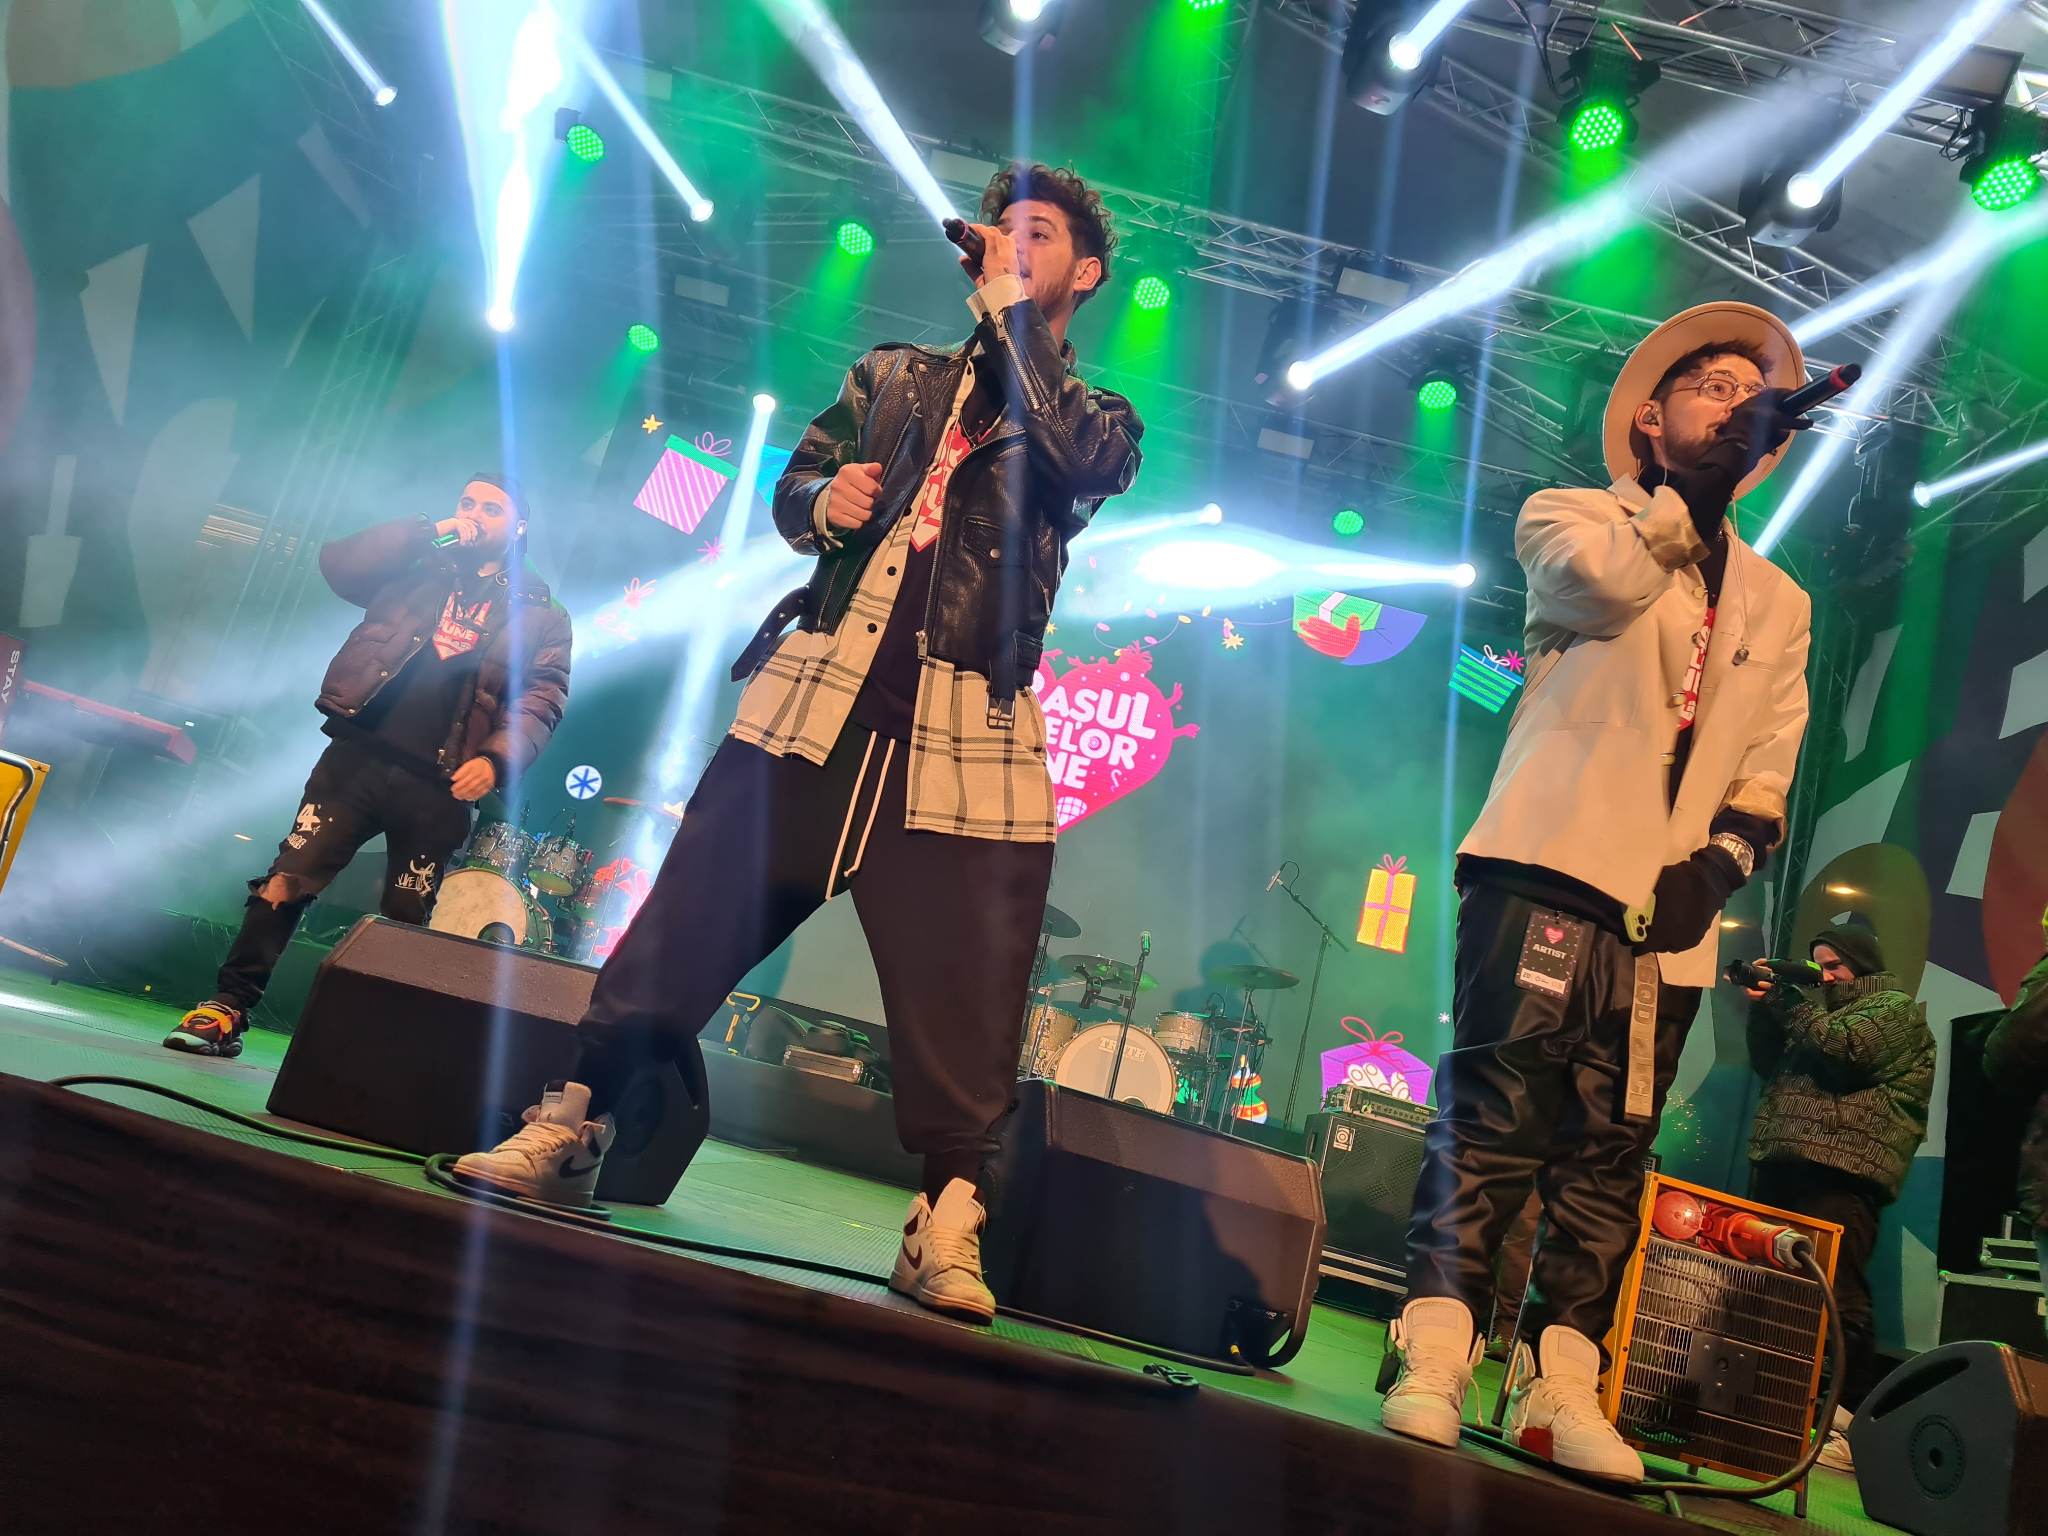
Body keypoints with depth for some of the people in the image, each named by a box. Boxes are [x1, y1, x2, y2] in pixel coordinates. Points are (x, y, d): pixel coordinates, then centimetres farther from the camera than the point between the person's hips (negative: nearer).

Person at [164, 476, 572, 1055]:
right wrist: (427, 530, -1)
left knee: (405, 920, 6)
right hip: (359, 756, 1)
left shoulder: (541, 614, 10)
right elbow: (339, 564, 2)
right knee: (286, 882, -5)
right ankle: (228, 1009, 1)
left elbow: (543, 699, 0)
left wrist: (496, 758, -16)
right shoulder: (417, 568, 16)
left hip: (436, 787, -1)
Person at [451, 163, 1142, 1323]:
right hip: (817, 700, 2)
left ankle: (948, 1233, 2)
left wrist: (1008, 305, -3)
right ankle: (569, 1131, 11)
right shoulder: (894, 378, 24)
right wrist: (823, 499, -3)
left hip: (967, 735, -2)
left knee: (959, 1008, -6)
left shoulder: (1100, 420, 15)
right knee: (686, 925, 0)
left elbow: (1072, 461, -9)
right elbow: (793, 483, 21)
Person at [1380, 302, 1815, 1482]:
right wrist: (1690, 489, -7)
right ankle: (1434, 1361, -7)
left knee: (1611, 1153, 2)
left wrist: (1718, 861, -2)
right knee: (1495, 1113, -11)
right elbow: (1603, 579, -14)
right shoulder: (1569, 516, 11)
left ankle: (1560, 1385, 6)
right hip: (1552, 867, -4)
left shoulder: (1778, 604, 23)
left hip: (1668, 910, 4)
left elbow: (1770, 773, 16)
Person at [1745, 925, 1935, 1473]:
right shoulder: (1821, 1009, 28)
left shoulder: (1896, 1008, 4)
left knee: (1837, 1296, -14)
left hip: (1840, 1176, -8)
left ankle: (1853, 1428, -13)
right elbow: (1768, 1067, 25)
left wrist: (1788, 1001, -2)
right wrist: (1764, 1008, 11)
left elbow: (1844, 1052, -13)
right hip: (1779, 1167, 8)